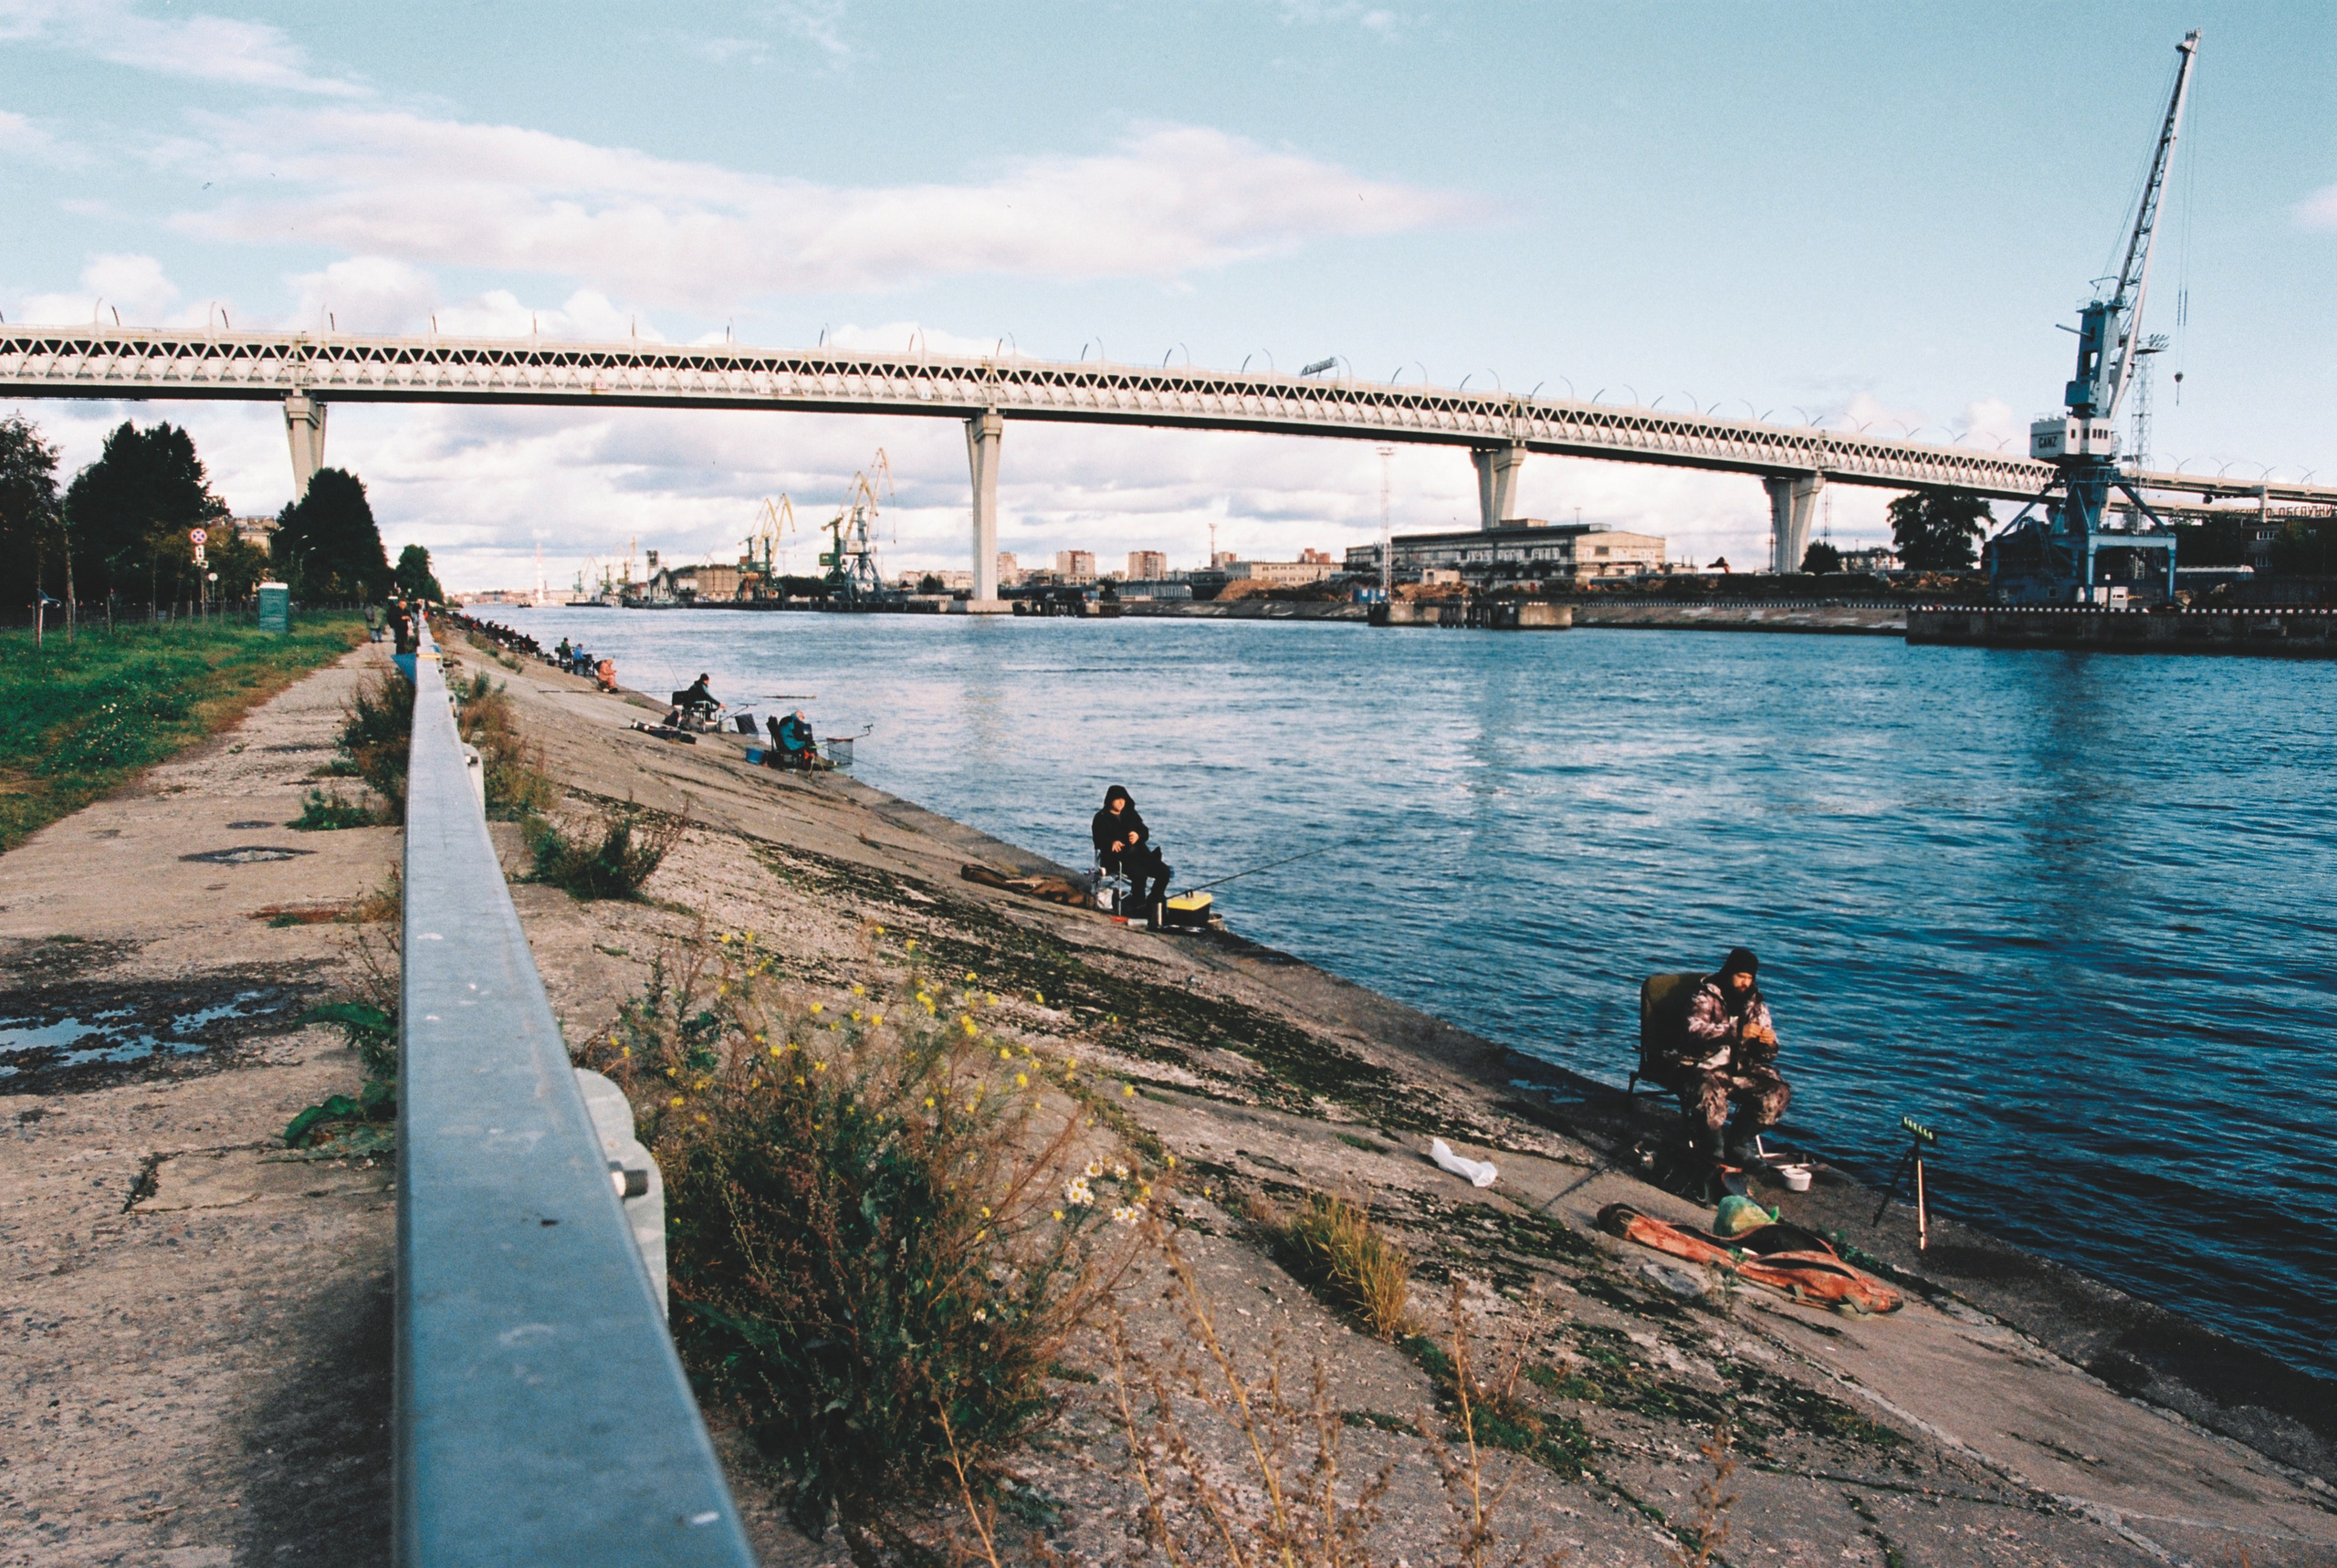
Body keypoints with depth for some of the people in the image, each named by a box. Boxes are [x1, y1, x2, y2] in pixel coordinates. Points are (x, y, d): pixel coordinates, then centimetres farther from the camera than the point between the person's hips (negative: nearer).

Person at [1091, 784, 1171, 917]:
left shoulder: (1130, 814, 19)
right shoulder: (1101, 818, 3)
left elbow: (1145, 832, 13)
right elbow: (1099, 840, -11)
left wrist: (1138, 836, -12)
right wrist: (1112, 843, -33)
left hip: (1138, 853, 6)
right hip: (1117, 857, -6)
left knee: (1164, 871, -14)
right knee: (1139, 873, -35)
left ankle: (1151, 904, 1)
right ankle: (1139, 906, -17)